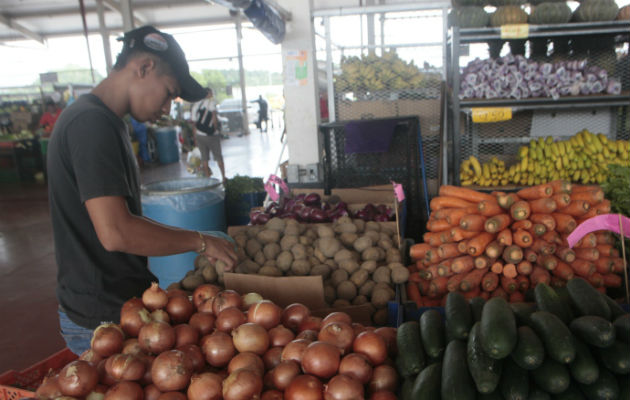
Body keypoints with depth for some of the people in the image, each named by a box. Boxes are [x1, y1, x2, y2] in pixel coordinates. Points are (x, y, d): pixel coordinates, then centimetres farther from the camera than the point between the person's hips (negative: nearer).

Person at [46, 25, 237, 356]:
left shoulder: (104, 121, 11)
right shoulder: (92, 123, -21)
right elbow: (116, 233, -28)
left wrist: (190, 242, 13)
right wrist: (200, 241, -18)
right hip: (103, 319, -9)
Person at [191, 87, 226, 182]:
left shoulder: (196, 105, 10)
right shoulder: (211, 102, -5)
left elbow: (194, 124, 12)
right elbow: (214, 118, -18)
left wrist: (195, 139, 16)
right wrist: (216, 128, -4)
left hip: (199, 135, 4)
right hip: (212, 134, -4)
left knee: (204, 157, 11)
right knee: (218, 156, 8)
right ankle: (224, 177, 13)